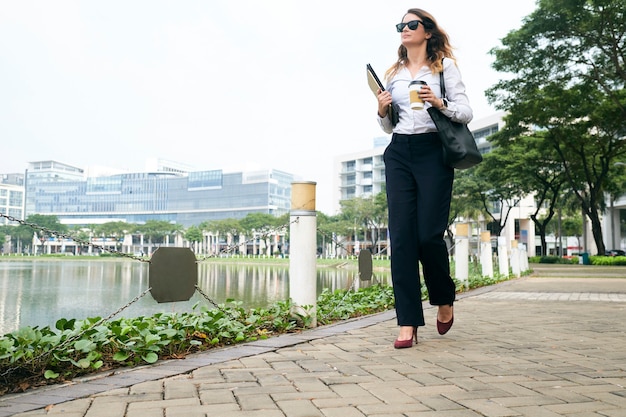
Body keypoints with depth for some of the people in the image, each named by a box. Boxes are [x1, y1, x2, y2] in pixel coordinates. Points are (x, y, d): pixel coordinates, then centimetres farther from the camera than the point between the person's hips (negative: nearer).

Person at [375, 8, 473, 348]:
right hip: (398, 154, 4)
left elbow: (467, 113, 1)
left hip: (433, 152, -3)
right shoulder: (392, 74, 19)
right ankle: (408, 323, -2)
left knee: (429, 234, -9)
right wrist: (382, 110, 1)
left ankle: (444, 300, 21)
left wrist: (440, 103, -17)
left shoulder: (444, 66, 8)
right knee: (402, 236, -6)